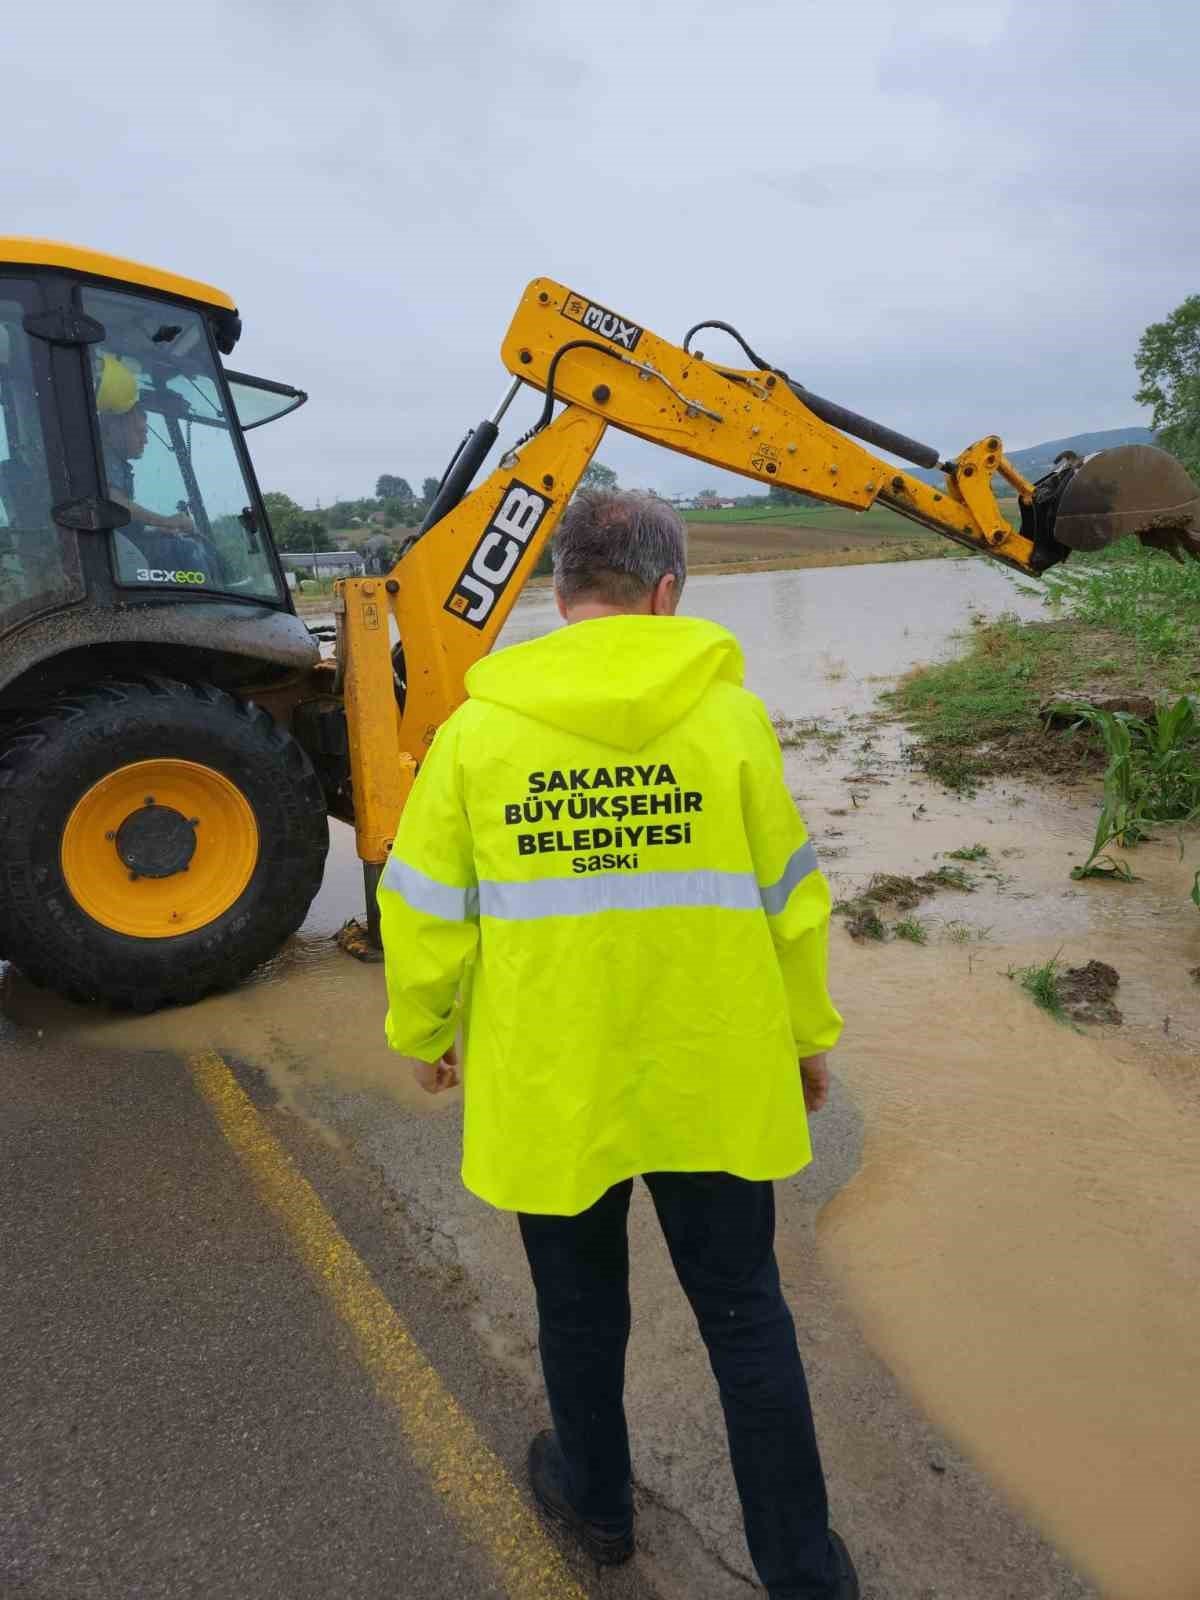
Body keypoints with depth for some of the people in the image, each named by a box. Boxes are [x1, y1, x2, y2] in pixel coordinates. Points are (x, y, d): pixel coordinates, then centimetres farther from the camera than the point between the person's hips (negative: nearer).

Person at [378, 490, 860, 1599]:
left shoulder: (477, 727, -11)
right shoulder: (727, 713, -11)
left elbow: (426, 912, -5)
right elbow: (788, 898, -4)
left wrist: (424, 1031, 12)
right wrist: (807, 1033, 11)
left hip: (550, 1084, 1)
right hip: (711, 1080, 0)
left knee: (580, 1306, 24)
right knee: (744, 1312, 19)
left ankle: (597, 1502, 48)